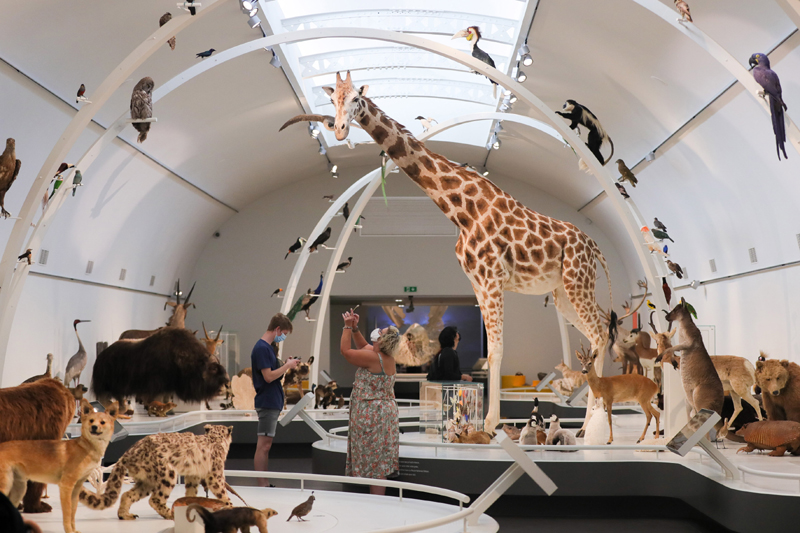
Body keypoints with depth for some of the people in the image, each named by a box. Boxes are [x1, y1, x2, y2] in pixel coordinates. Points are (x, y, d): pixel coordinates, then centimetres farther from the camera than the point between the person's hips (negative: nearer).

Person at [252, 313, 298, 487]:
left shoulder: (268, 347, 15)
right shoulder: (261, 348, -15)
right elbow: (269, 376, -20)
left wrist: (286, 365, 7)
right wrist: (287, 365, -11)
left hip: (272, 402, 10)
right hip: (267, 402, -10)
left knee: (266, 445, 12)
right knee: (263, 445, -6)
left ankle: (265, 484, 18)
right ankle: (262, 486, -2)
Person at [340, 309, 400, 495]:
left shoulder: (373, 358, -20)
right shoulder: (388, 357, 6)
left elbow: (345, 350, -10)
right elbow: (363, 346, 22)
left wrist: (348, 326, -2)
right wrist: (355, 328, 14)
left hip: (371, 415, -9)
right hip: (385, 411, 9)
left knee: (374, 465, -4)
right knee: (380, 464, 12)